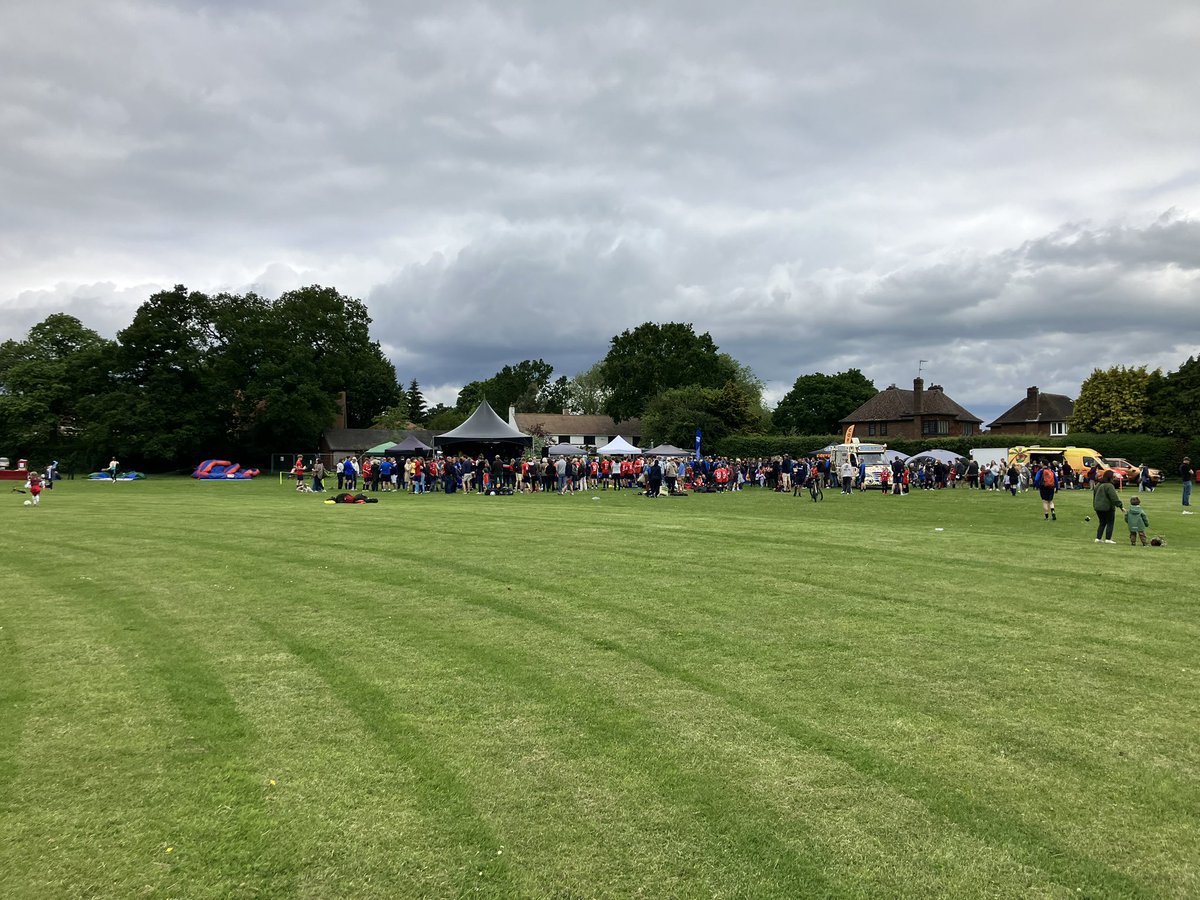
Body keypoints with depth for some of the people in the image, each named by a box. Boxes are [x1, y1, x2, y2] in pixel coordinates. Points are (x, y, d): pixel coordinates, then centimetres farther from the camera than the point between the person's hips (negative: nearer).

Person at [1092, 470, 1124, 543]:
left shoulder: (1098, 485, 11)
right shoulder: (1109, 486, -17)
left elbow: (1094, 496, 19)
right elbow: (1114, 497, -20)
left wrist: (1094, 505, 27)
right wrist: (1120, 505, -16)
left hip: (1098, 507, 8)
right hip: (1107, 508, -8)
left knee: (1102, 523, 15)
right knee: (1110, 523, 3)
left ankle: (1098, 538, 11)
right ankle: (1108, 539, 2)